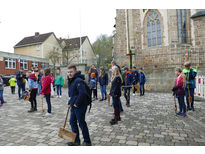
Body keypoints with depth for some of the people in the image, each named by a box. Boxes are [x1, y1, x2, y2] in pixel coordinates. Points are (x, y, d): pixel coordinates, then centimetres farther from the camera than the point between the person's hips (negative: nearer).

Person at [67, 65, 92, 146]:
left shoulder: (78, 81, -20)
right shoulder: (71, 81, 12)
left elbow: (82, 93, -30)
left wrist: (77, 104, -22)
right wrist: (70, 103, 16)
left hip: (80, 106, -10)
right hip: (74, 106, 10)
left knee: (81, 123, 3)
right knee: (72, 122, 16)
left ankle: (87, 141, 23)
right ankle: (76, 141, 32)